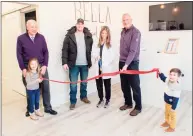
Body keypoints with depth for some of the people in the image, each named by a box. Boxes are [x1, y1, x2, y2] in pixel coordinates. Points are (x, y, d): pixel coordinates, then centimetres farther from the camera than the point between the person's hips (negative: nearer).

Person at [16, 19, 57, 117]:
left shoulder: (41, 37, 1)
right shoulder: (21, 38, -3)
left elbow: (46, 52, 2)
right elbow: (19, 54, -2)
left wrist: (45, 65, -7)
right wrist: (23, 68, -8)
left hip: (41, 67, 2)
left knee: (46, 87, 5)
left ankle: (47, 108, 20)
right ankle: (29, 109, 28)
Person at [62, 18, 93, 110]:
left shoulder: (88, 36, 3)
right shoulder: (70, 36, -5)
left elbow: (91, 49, 7)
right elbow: (65, 50, -6)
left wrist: (90, 61, 2)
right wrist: (64, 62, -13)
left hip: (85, 64, 3)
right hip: (74, 64, -2)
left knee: (84, 82, 17)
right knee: (73, 84, 4)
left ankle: (84, 97, 38)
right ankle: (73, 101, 20)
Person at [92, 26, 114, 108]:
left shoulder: (110, 44, -4)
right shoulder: (98, 43, 11)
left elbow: (111, 57, -10)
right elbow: (94, 54, 9)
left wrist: (104, 65, -14)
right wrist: (97, 57, -13)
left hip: (106, 69, -4)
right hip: (98, 68, 4)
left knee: (107, 85, 9)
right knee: (99, 84, 10)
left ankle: (107, 100, 26)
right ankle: (101, 99, 29)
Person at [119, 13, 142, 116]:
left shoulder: (135, 32, -12)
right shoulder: (122, 32, 12)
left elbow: (133, 50, -21)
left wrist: (127, 64, -27)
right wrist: (122, 62, 10)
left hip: (132, 63, -7)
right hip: (122, 62, 7)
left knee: (135, 86, 1)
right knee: (124, 85, 14)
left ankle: (138, 107, 16)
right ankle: (128, 103, 30)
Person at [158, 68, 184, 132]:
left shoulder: (177, 87, -34)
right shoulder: (168, 80, -12)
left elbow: (176, 99, -30)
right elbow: (163, 78, 13)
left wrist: (173, 108, -25)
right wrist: (160, 73, -1)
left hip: (171, 104, -8)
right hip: (167, 102, 8)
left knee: (172, 115, 14)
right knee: (166, 113, 28)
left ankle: (172, 127, 34)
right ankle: (167, 122, 52)